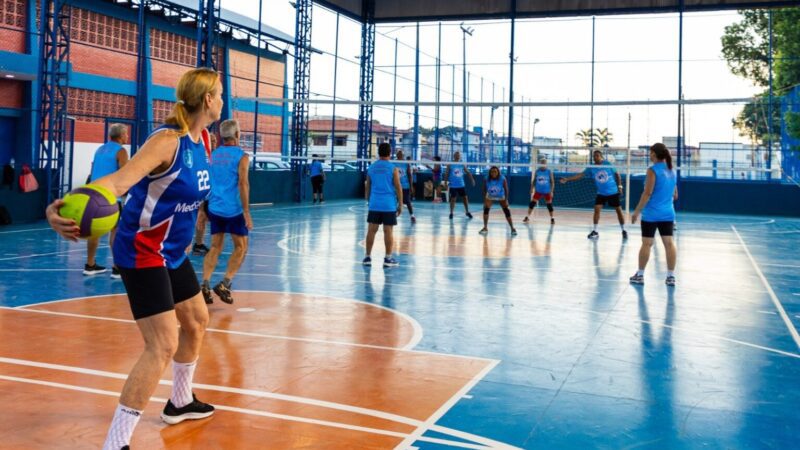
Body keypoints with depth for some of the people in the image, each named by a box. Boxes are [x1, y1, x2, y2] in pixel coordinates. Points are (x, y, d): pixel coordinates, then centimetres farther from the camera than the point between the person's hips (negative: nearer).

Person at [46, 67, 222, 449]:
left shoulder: (202, 140, 2)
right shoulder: (168, 140, -24)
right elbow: (118, 180, -38)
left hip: (172, 253, 9)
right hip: (143, 255, -9)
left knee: (197, 321, 21)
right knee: (162, 346, -14)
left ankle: (180, 402, 42)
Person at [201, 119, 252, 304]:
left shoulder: (213, 155, 11)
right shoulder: (241, 156, -6)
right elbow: (243, 183, -16)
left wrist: (205, 207, 25)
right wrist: (246, 211, -16)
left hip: (215, 208, 5)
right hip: (234, 209, -5)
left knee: (215, 248, 11)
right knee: (241, 247, 7)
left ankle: (205, 285, -2)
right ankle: (225, 284, -4)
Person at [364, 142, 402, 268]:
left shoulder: (371, 167, 8)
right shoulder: (393, 168, -5)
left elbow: (368, 187, 15)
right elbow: (398, 188, -4)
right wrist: (400, 205, 3)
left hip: (374, 204, 4)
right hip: (389, 205, -4)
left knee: (371, 230, 5)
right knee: (388, 231, 0)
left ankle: (368, 257, 8)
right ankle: (388, 258, 4)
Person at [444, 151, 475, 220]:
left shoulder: (462, 165, 5)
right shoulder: (450, 165, -3)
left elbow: (468, 172, 7)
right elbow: (446, 174, -1)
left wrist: (472, 179, -4)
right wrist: (446, 182, -6)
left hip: (461, 185, 3)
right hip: (453, 185, -3)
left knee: (465, 198, 5)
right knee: (453, 199, -1)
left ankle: (467, 212, 19)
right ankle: (451, 213, 10)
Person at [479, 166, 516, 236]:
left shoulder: (502, 179, -30)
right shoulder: (487, 179, -26)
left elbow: (506, 189, -19)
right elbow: (484, 190, -14)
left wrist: (506, 200, -22)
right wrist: (484, 201, -14)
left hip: (501, 197, -1)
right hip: (490, 196, 1)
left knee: (506, 211, -6)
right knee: (486, 209, -16)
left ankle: (512, 229, 5)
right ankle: (485, 228, -3)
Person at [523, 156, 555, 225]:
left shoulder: (549, 172, -3)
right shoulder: (536, 171, 0)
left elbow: (552, 182, 0)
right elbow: (533, 181, 7)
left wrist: (552, 191, -8)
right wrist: (532, 191, 1)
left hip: (547, 192, -1)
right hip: (538, 191, 1)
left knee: (549, 205, 2)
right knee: (532, 203, -7)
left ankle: (552, 219, 16)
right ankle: (527, 217, 1)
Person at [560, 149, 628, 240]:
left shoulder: (608, 164, -10)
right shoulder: (591, 168, -6)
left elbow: (617, 174, 0)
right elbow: (580, 175, -10)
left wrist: (620, 186, -4)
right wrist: (567, 179, -20)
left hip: (613, 192, -2)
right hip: (601, 193, 2)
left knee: (619, 210, 3)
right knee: (597, 209, -12)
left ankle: (624, 231, 16)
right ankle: (595, 231, -4)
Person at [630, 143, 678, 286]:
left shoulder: (653, 170, -11)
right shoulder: (671, 171, 10)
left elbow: (647, 193, -15)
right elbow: (675, 195, 16)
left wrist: (637, 211, -10)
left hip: (651, 214, -6)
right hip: (668, 214, 6)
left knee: (646, 244, 1)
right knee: (669, 243, 4)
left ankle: (640, 275, 9)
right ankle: (671, 276, 7)